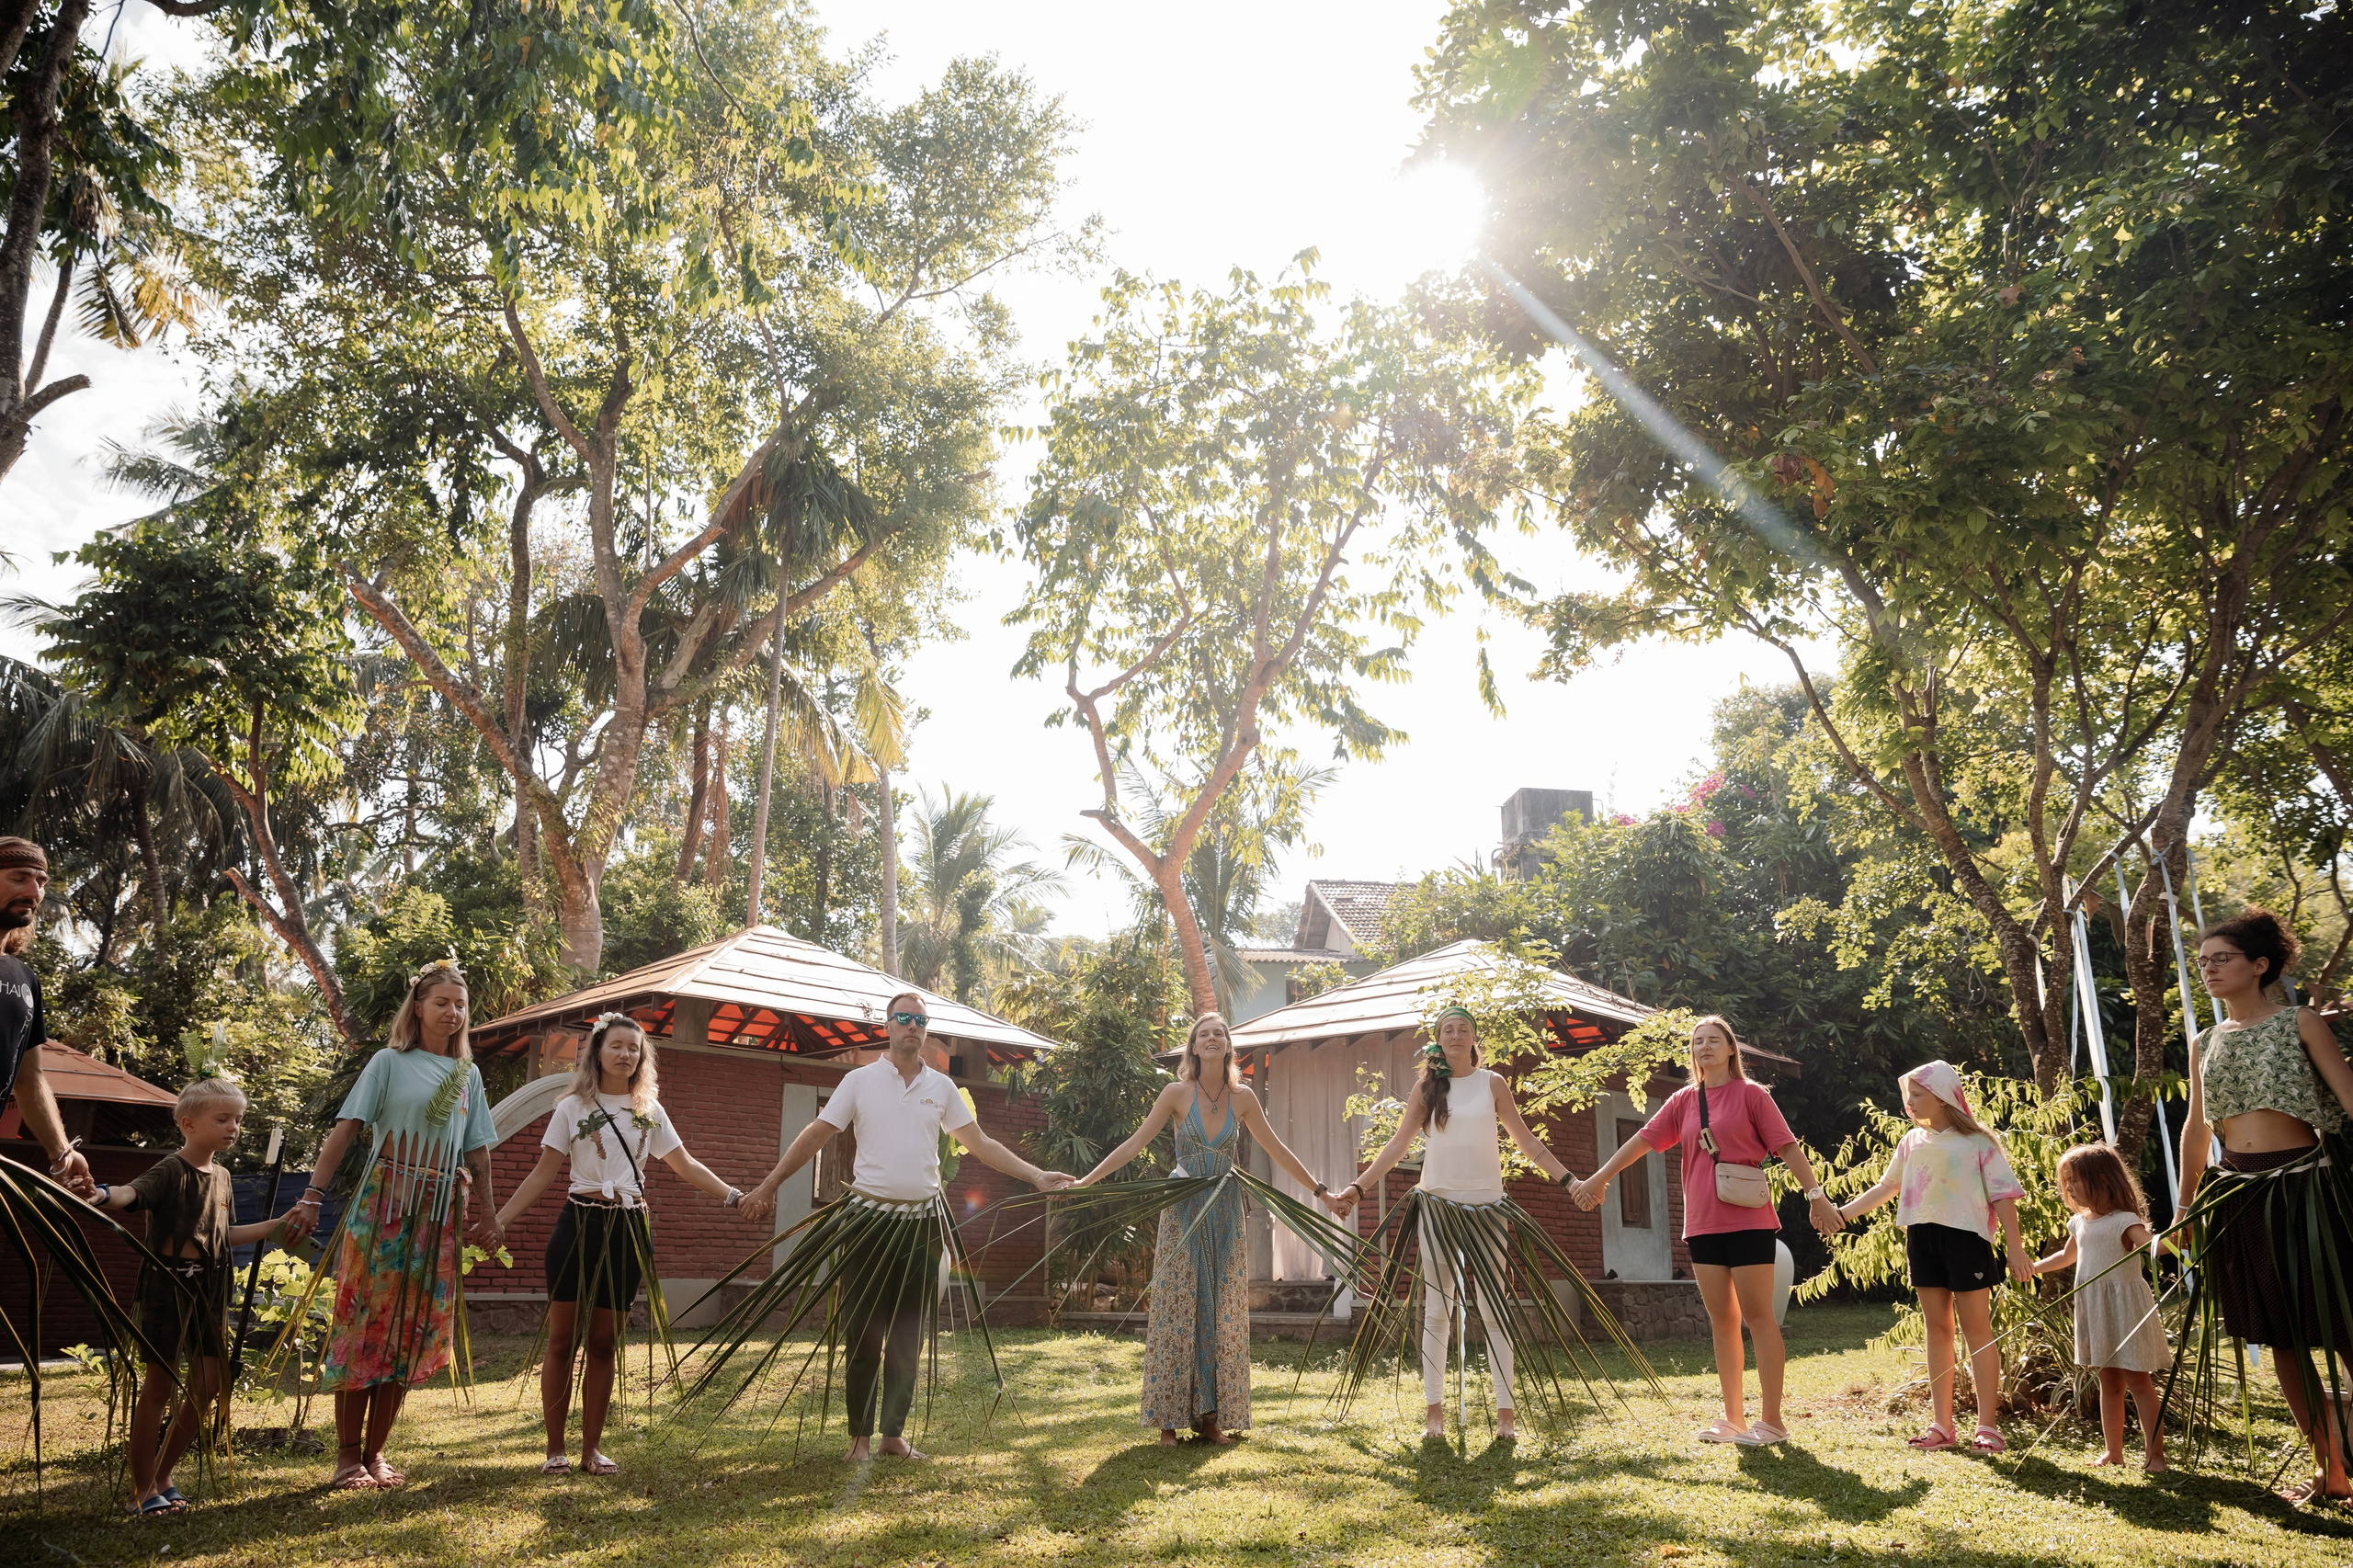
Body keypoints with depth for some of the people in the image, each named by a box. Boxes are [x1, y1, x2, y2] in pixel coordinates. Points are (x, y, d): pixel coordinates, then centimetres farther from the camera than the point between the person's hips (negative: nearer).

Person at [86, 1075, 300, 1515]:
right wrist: (104, 1194, -55)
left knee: (206, 1385, 7)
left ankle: (160, 1477, 21)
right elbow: (132, 1192, -33)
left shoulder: (221, 1176, 13)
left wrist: (277, 1225, 24)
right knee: (160, 1382, -2)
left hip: (209, 1288, 7)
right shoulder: (170, 1170, -11)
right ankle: (142, 1489, 8)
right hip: (168, 1284, -7)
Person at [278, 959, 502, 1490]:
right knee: (364, 1319, -3)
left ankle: (375, 1451, 15)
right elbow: (345, 1129, -6)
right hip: (384, 1201, -4)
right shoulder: (390, 1062, 1)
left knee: (411, 1327, 5)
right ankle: (348, 1454, 6)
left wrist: (488, 1215, 12)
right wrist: (312, 1196, -15)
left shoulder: (468, 1074, 13)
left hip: (441, 1210, 4)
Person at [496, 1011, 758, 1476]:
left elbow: (686, 1165, 12)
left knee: (603, 1342, 6)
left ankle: (591, 1449, 13)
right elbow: (542, 1175, 2)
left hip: (629, 1228, 2)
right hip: (580, 1223, -2)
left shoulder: (649, 1110, 10)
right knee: (563, 1339, -1)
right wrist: (497, 1222, -7)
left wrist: (734, 1196, 2)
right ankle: (555, 1449, 8)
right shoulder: (572, 1108, 3)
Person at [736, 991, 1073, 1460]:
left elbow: (980, 1143, 10)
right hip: (870, 1217, -2)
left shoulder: (941, 1086, 8)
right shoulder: (860, 1080, 1)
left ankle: (894, 1432, 19)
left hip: (922, 1222, 2)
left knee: (908, 1333, 8)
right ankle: (860, 1434, 12)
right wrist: (767, 1187, -2)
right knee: (864, 1329, 1)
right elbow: (816, 1136, 2)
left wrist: (1037, 1176, 3)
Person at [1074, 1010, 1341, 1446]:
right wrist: (1086, 1181, -8)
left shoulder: (1242, 1097, 3)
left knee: (1223, 1310, 4)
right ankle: (1169, 1417, 5)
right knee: (1177, 1310, -2)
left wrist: (1319, 1189, 13)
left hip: (1225, 1213, 3)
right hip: (1184, 1213, -3)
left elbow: (1276, 1149, 11)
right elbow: (1136, 1143, -3)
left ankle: (1211, 1413, 12)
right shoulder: (1177, 1093, -4)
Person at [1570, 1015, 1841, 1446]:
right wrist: (1598, 1179, 9)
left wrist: (1815, 1195, -11)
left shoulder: (1751, 1094, -1)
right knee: (1722, 1321, 8)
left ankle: (1772, 1421, 2)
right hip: (1703, 1225, 5)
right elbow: (1644, 1139, 11)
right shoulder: (1684, 1101, 11)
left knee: (1757, 1317, -3)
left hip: (1749, 1221, -5)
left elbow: (1786, 1146, -4)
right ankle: (1733, 1419, 15)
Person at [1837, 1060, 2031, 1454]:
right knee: (1937, 1327, 8)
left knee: (1976, 1327, -2)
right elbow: (1885, 1188, 17)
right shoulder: (1911, 1142, 11)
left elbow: (2003, 1195, -4)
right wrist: (1840, 1214, 12)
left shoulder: (1977, 1142, -3)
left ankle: (1987, 1425, 3)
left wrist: (2014, 1247, -10)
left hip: (1965, 1235, -5)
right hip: (1921, 1237, 5)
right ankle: (1942, 1426, 12)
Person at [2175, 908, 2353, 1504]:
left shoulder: (2301, 1023, -1)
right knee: (2281, 1338, 8)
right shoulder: (2205, 1044, 13)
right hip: (2239, 1193, 5)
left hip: (2304, 1181, -5)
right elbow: (2196, 1128, 19)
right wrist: (2184, 1208, 20)